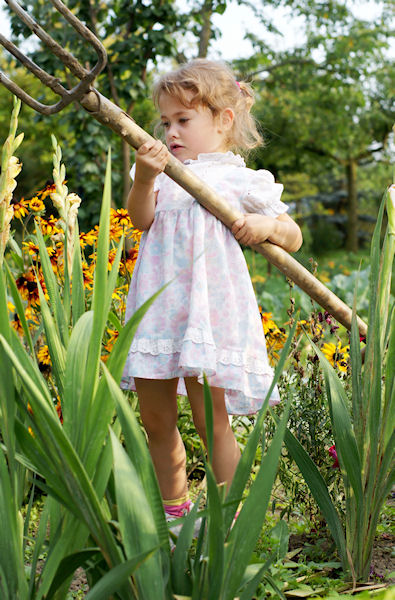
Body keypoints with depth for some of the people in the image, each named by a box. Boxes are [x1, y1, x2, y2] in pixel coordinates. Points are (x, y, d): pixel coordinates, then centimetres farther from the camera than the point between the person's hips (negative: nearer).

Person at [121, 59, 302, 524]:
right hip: (156, 304, 5)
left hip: (209, 306, -5)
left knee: (211, 422, -5)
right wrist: (144, 179, -18)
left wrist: (266, 225, -13)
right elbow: (141, 219, -2)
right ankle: (174, 509, 30)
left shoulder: (239, 180, 4)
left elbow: (294, 238, 8)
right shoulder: (164, 174, 14)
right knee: (155, 421, 12)